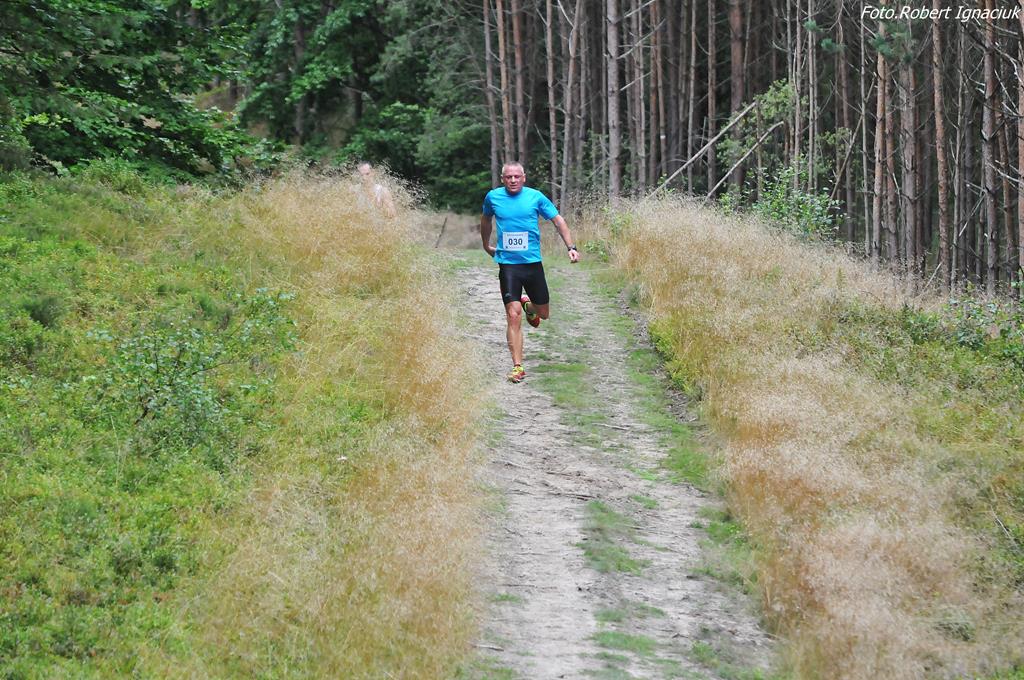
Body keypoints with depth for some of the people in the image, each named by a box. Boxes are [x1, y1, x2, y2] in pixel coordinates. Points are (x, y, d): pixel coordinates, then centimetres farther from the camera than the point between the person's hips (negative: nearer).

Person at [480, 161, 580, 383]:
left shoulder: (535, 197, -1)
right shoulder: (493, 197, 2)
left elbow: (558, 220, 5)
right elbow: (485, 220, 23)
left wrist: (571, 247, -4)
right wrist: (486, 246, 31)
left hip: (533, 263, 1)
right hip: (507, 265, -1)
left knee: (543, 313, 11)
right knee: (513, 315, -12)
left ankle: (529, 306, 49)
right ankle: (518, 367, -7)